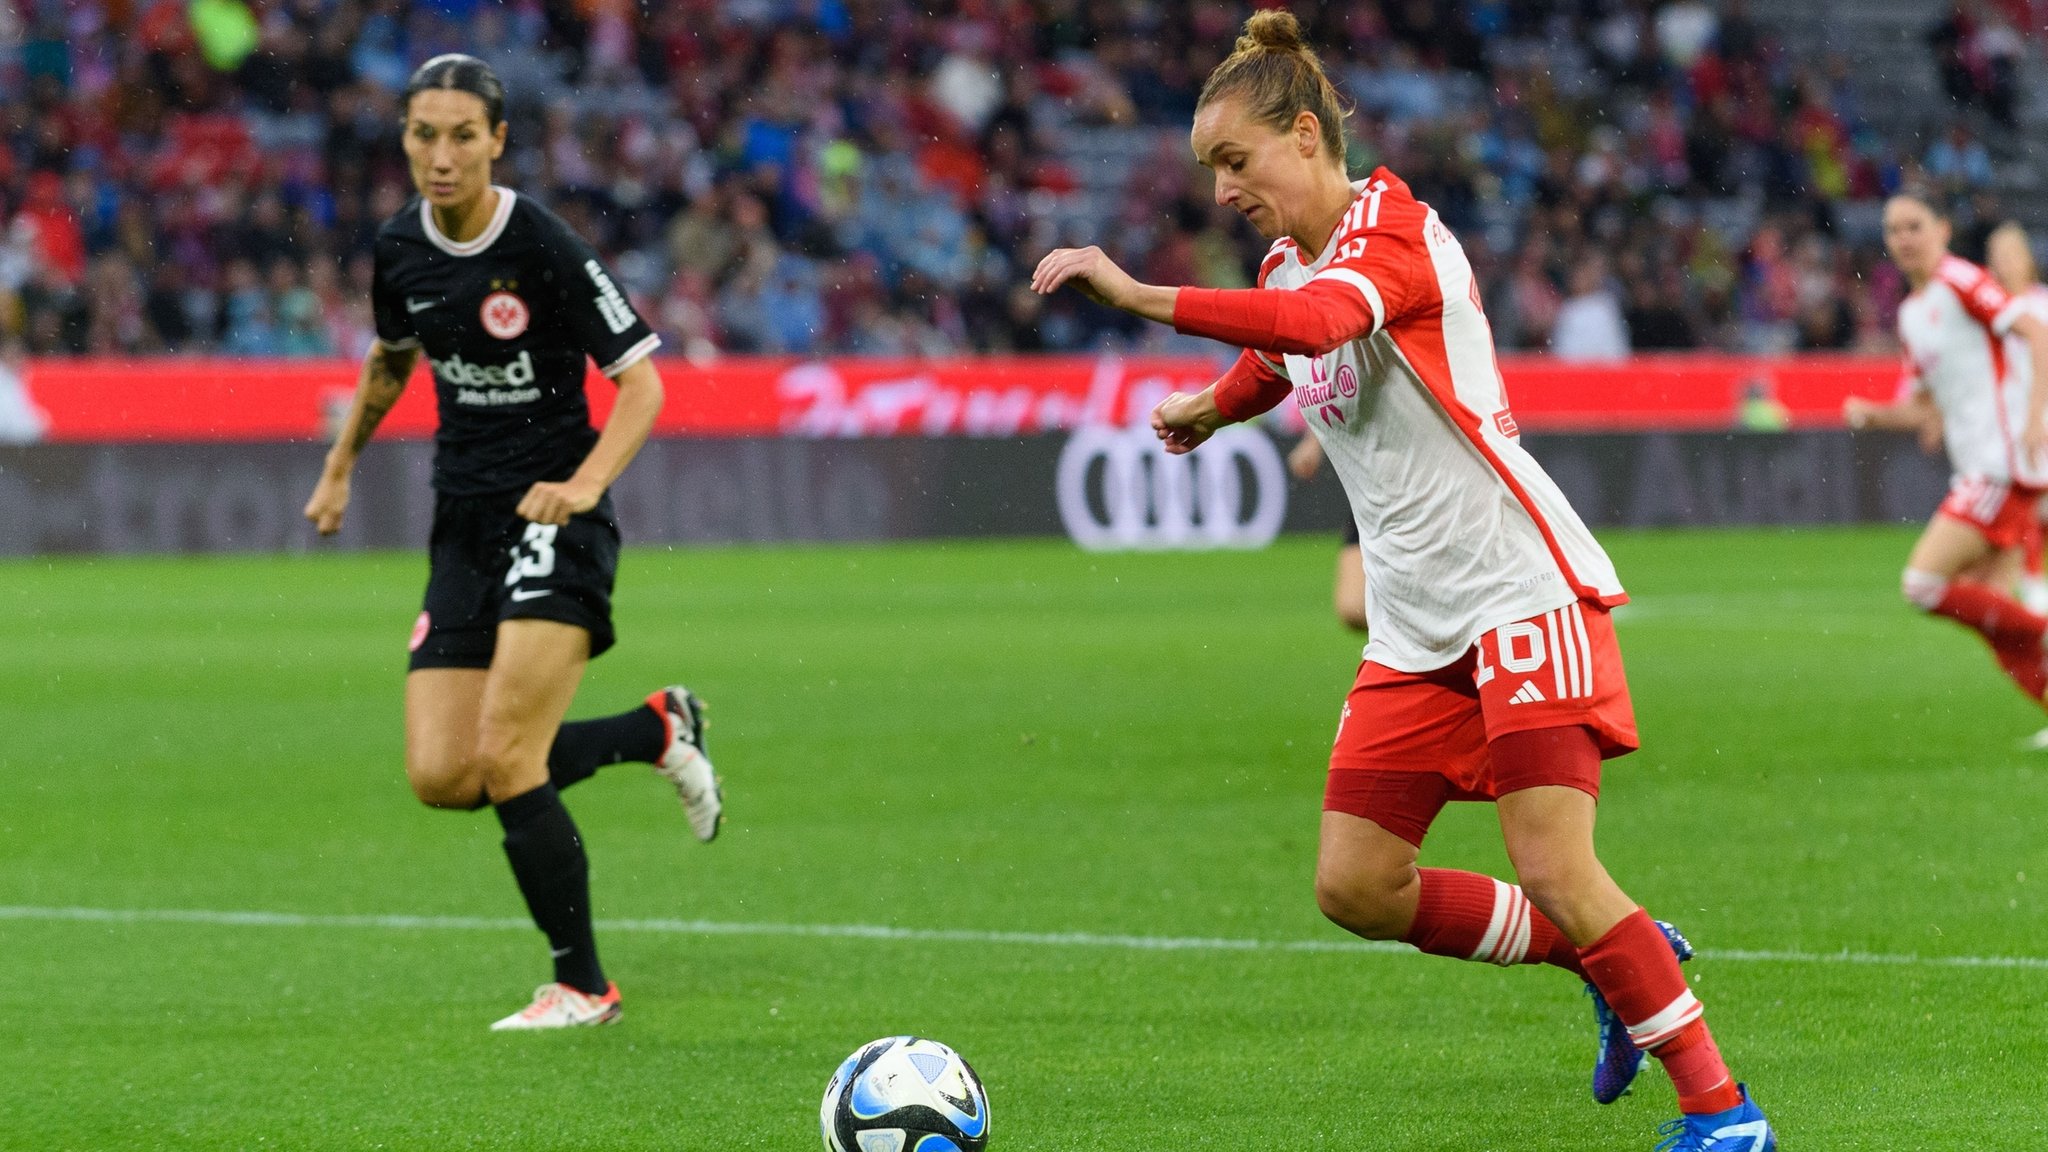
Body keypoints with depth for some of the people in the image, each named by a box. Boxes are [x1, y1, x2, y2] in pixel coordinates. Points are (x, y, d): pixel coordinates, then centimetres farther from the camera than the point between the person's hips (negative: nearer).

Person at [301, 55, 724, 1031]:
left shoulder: (544, 246, -16)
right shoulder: (400, 250, 2)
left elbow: (641, 381, -13)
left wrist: (585, 483, -27)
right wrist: (338, 470, 24)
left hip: (553, 519, -6)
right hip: (464, 526, 6)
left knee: (505, 757, -16)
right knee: (439, 777, -3)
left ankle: (582, 985, 1)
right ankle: (657, 730, 20)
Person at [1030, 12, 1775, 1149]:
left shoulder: (1391, 230, -14)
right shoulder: (1285, 268, 13)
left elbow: (1317, 322, -37)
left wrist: (1135, 293, -42)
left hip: (1521, 586, -9)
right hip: (1415, 625, 9)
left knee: (1555, 874, -16)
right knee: (1355, 886, 1)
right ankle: (1624, 961, 18)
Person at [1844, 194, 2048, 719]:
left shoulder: (1959, 280, -6)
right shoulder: (1910, 313, 19)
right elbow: (1922, 408, 24)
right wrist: (1870, 414, 5)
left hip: (2004, 456, -9)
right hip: (1977, 466, 9)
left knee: (1924, 583, -14)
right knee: (1986, 607, 3)